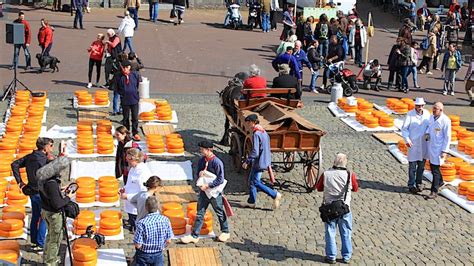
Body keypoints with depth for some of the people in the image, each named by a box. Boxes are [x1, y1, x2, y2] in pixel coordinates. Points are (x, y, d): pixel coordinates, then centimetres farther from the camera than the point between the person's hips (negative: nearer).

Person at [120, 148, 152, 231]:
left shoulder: (144, 173, -23)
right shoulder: (133, 169, 6)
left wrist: (127, 196, -22)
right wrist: (125, 188, 5)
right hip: (131, 208, 9)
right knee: (132, 229, 19)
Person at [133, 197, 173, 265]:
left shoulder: (142, 223, -24)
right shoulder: (165, 220, -13)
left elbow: (138, 245, -21)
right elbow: (168, 241, -6)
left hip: (144, 255, -3)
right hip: (158, 255, 3)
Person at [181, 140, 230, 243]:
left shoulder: (217, 162, -20)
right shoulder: (201, 160, 1)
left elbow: (220, 180, -19)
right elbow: (199, 173, 15)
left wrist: (208, 185, -20)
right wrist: (200, 173, -9)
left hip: (215, 191, -6)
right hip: (204, 190, 6)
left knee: (220, 212, 12)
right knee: (200, 213, 7)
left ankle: (225, 232, 31)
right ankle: (194, 236, 11)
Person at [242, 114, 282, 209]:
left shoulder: (256, 134, -20)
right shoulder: (264, 132, 10)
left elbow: (255, 152, -25)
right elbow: (266, 148, 16)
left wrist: (247, 162, -16)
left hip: (259, 162, -10)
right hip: (264, 161, 10)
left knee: (256, 182, -3)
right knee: (251, 180, 15)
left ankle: (275, 195, -1)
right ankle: (251, 202, 21)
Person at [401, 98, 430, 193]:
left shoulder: (427, 113, 2)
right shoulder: (410, 114, -9)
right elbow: (404, 128, -6)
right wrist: (407, 139, -17)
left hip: (424, 144, 4)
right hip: (413, 144, -4)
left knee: (421, 165, 12)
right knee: (412, 166, 1)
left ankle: (418, 183, 26)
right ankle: (411, 185, 11)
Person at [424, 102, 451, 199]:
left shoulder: (445, 120, -18)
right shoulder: (432, 117, 3)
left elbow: (447, 137, -14)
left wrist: (444, 151, -15)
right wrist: (427, 133, -2)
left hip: (439, 148, -7)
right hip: (430, 146, 7)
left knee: (435, 170, -5)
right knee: (432, 167, 21)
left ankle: (434, 192, 2)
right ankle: (440, 182, 44)